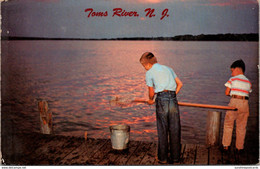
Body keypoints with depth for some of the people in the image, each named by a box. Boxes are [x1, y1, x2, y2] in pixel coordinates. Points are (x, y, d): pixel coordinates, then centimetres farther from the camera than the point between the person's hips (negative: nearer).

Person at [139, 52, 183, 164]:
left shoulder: (149, 73, 7)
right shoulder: (167, 68, 21)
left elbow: (151, 92, 10)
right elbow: (180, 84, 21)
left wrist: (150, 100, 31)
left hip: (161, 99, -4)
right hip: (173, 99, 4)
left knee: (162, 130, 7)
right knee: (174, 129, 10)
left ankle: (162, 158, 16)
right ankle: (175, 157, 18)